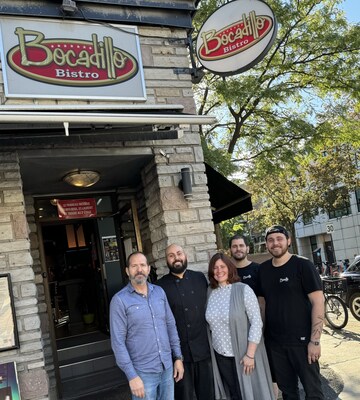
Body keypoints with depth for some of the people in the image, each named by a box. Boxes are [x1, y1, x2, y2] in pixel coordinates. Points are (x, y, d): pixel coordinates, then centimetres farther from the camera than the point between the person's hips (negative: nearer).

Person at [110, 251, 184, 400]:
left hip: (167, 367, 4)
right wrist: (132, 376, -14)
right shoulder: (120, 300, -11)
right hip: (143, 372, -4)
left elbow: (171, 325, 9)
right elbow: (118, 341, -12)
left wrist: (178, 357, 7)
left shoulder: (159, 292, 3)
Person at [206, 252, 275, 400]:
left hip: (243, 354, -4)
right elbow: (210, 325, 8)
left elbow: (256, 322, -14)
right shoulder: (210, 293, 1)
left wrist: (250, 354, -16)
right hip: (220, 356, 4)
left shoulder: (243, 290, -11)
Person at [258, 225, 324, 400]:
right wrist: (262, 334, 7)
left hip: (301, 340, -4)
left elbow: (318, 302, -12)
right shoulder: (263, 269, 4)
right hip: (273, 342, 4)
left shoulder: (302, 265, -9)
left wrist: (315, 340, -16)